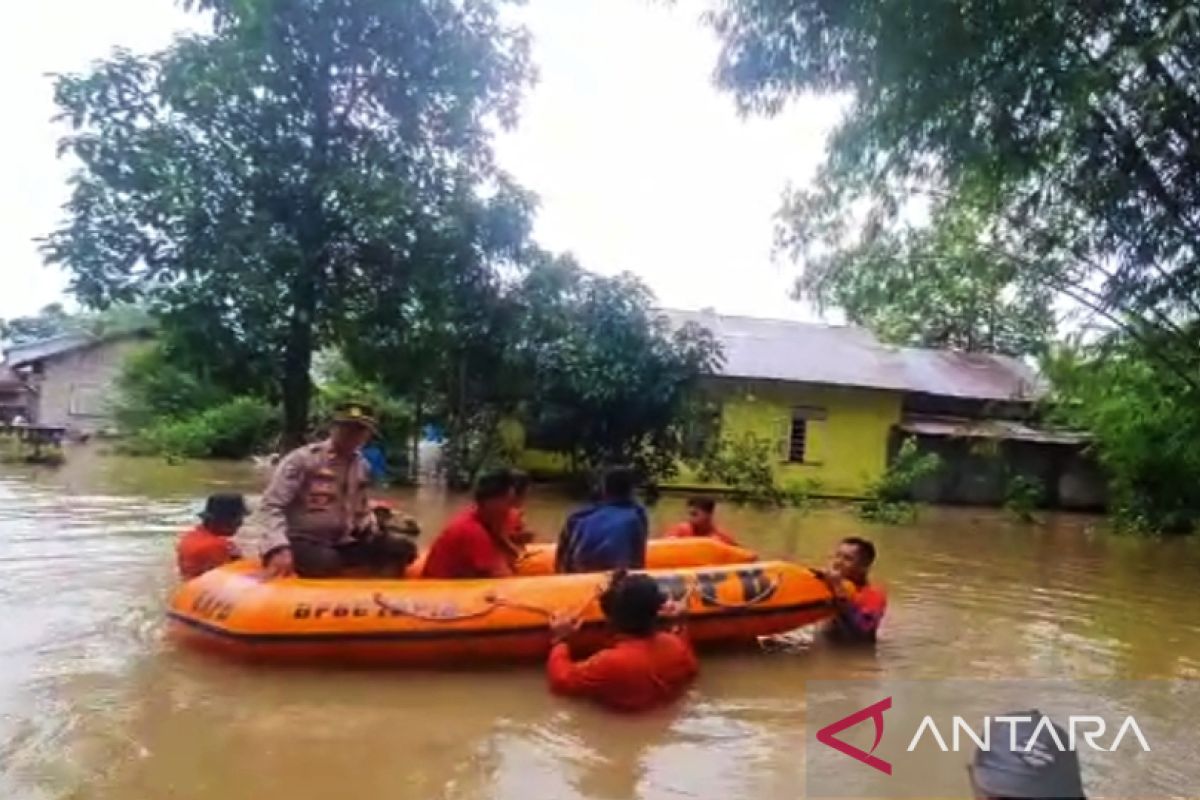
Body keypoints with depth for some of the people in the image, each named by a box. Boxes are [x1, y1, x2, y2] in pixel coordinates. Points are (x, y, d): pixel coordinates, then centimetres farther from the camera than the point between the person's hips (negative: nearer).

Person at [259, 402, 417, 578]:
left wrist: (376, 531, 8)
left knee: (403, 548, -13)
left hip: (343, 544, 6)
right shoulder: (302, 458, -8)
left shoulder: (361, 466, 10)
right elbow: (272, 506, -13)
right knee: (326, 562, -40)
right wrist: (278, 547, -28)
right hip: (302, 543, -5)